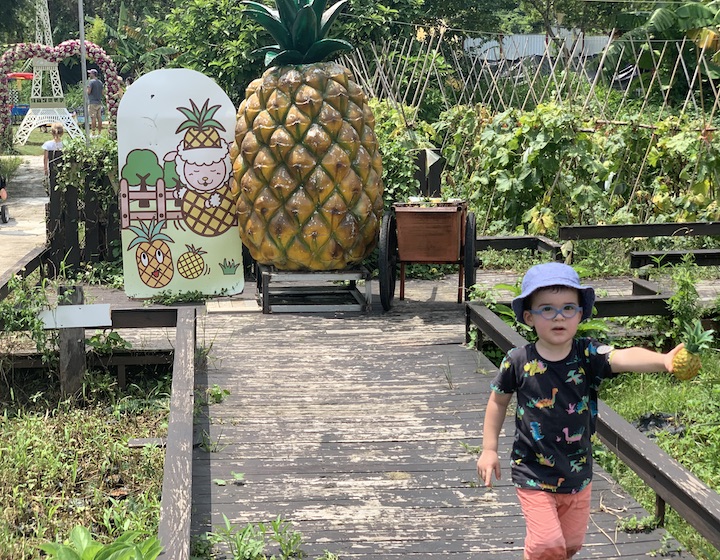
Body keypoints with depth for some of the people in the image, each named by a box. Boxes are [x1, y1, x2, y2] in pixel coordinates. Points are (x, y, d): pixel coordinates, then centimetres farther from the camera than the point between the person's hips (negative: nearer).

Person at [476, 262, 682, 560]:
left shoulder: (588, 354, -13)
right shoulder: (518, 362, -14)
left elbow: (623, 357, -32)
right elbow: (498, 401, 3)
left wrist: (662, 360, -52)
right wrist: (489, 449, 4)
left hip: (578, 473, 3)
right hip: (533, 474, -3)